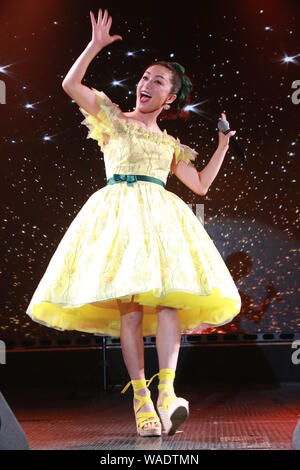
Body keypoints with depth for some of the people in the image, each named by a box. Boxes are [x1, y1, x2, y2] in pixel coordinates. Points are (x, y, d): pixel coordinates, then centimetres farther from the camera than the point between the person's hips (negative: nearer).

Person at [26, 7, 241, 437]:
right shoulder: (113, 119, 19)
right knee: (129, 302, -15)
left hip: (162, 216, 3)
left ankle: (166, 393, -28)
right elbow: (71, 84, 8)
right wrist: (96, 45, 5)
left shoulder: (170, 144, 26)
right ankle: (140, 398, -16)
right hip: (119, 213, -2)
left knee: (170, 296, -20)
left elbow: (201, 185, 22)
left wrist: (223, 145, 23)